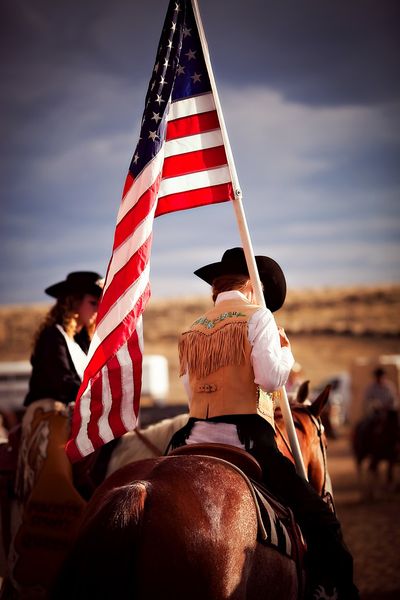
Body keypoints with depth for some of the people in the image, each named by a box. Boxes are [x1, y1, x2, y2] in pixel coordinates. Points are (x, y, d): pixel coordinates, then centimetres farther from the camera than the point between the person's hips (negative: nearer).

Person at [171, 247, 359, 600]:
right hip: (246, 436, -5)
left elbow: (190, 391, 14)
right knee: (320, 520, -5)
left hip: (197, 436, 6)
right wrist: (286, 352, 8)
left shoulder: (191, 332, 16)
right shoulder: (257, 316, 0)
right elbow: (271, 378, -10)